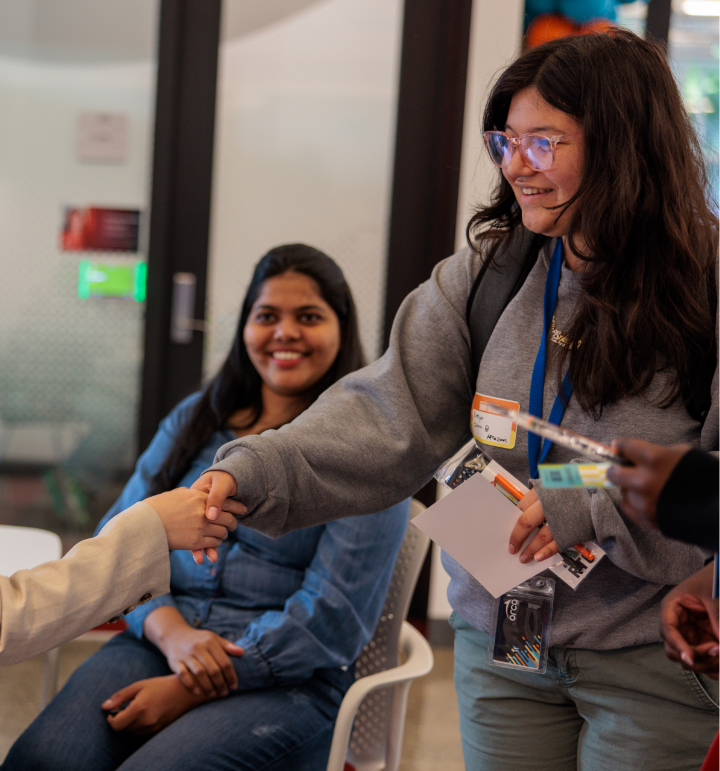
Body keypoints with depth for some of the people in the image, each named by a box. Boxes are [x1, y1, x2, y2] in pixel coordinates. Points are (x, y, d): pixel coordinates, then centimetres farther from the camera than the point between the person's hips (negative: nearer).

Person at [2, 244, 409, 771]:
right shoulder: (196, 418, 15)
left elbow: (332, 618, -9)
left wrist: (191, 691, -15)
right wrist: (170, 631, -11)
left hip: (285, 682, -4)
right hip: (159, 643, 4)